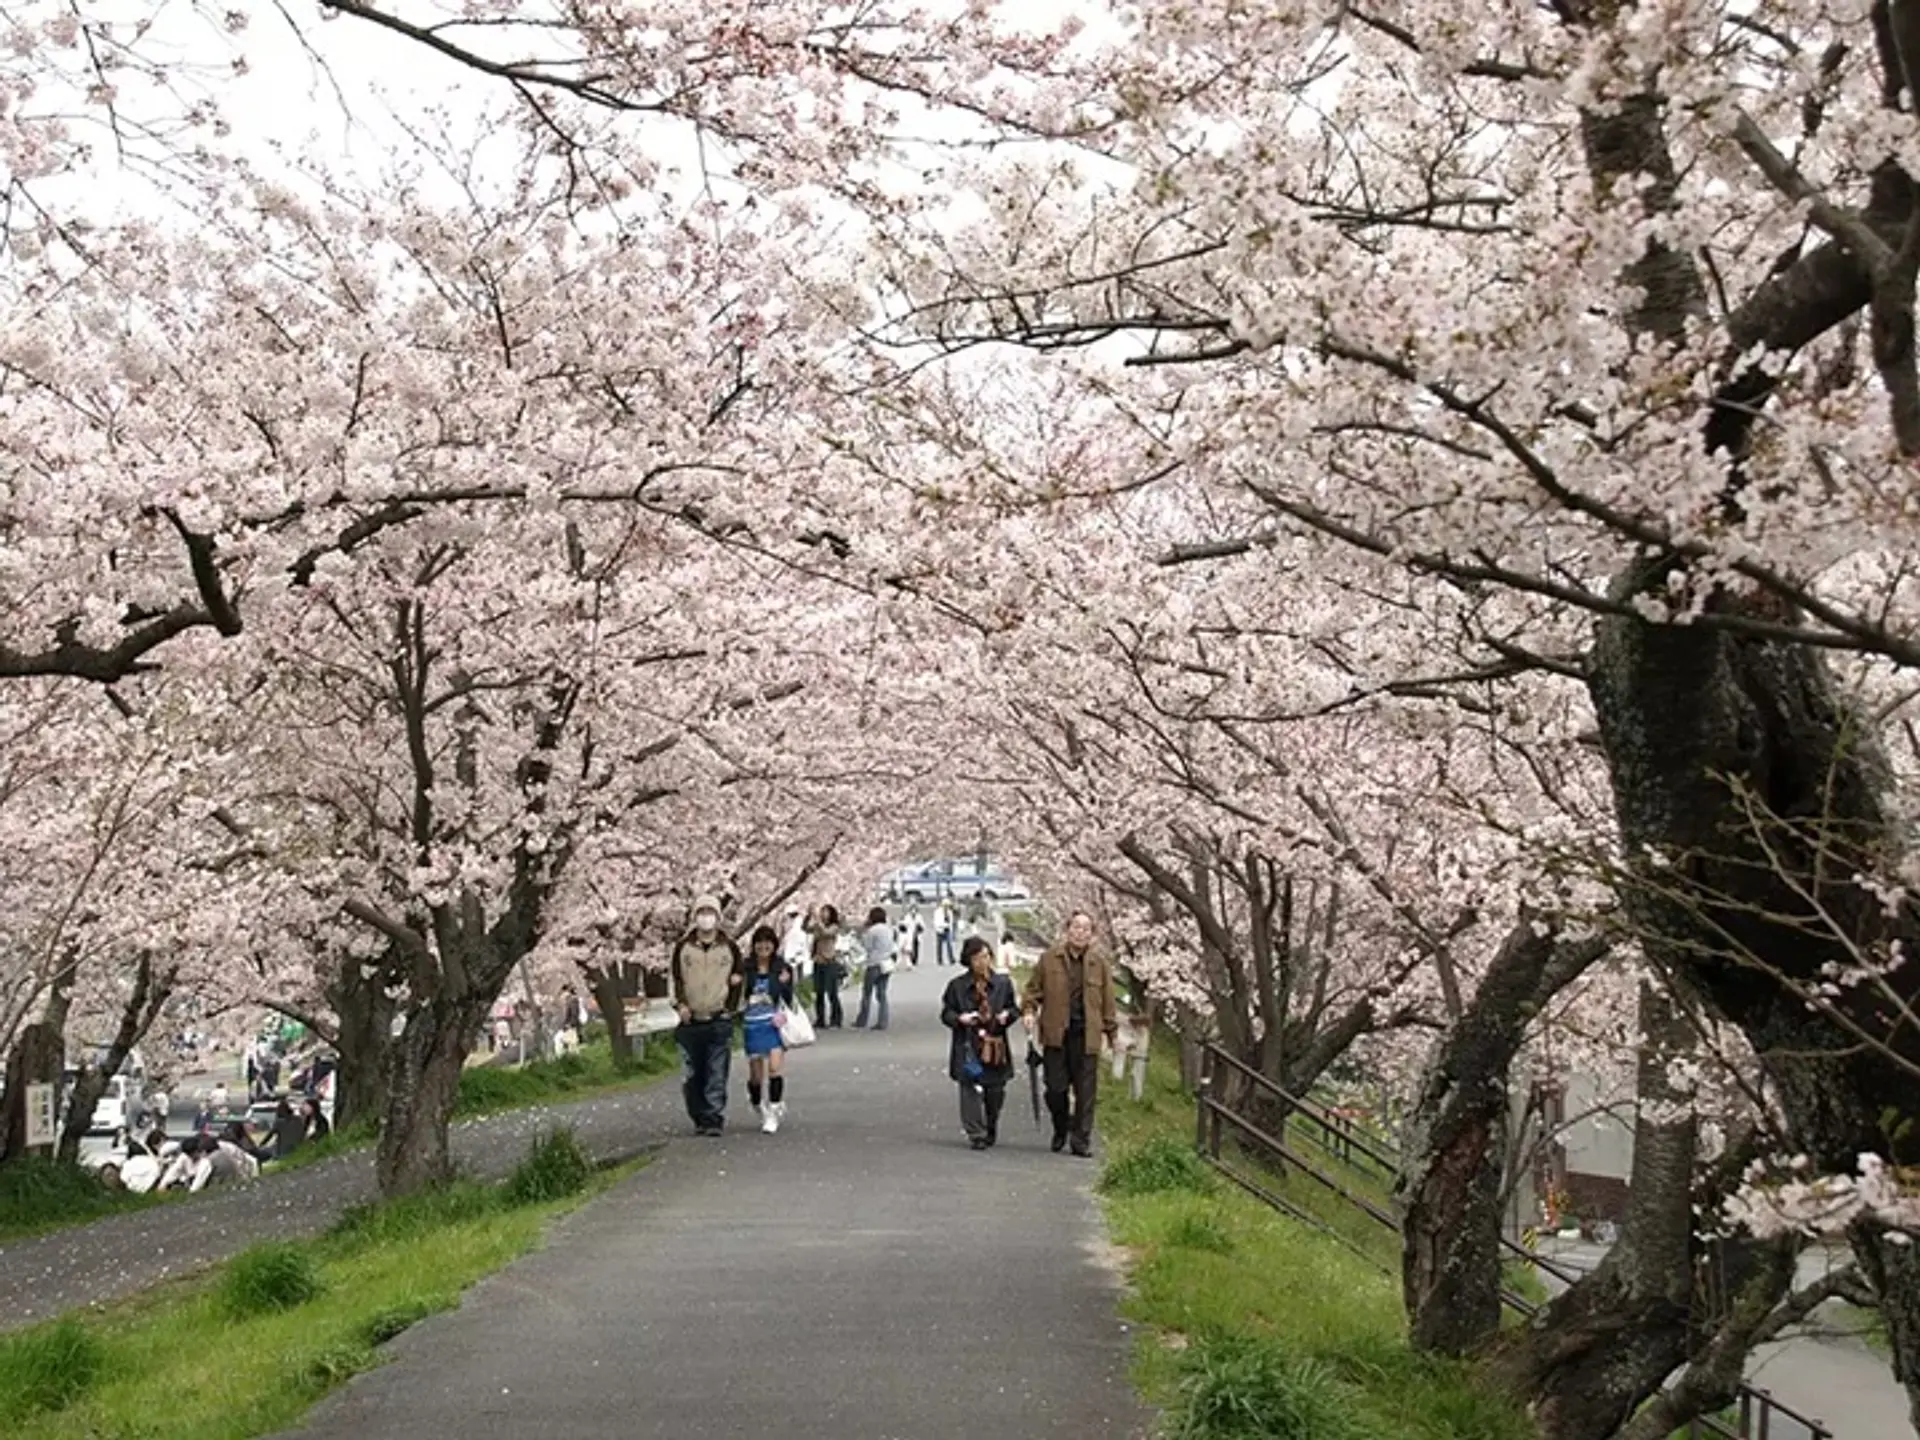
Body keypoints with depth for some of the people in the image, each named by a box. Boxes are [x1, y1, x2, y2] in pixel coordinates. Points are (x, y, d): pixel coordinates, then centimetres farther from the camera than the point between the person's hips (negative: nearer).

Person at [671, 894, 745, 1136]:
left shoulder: (730, 947, 4)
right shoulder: (682, 946, 5)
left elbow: (739, 976, 13)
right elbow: (675, 978, 10)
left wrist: (731, 1006, 6)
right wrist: (679, 1004, -3)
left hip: (719, 1022, -1)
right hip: (690, 1022, 1)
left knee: (717, 1076, -5)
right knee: (691, 1077, 4)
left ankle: (715, 1120, -3)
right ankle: (699, 1119, 15)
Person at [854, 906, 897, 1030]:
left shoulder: (873, 930, -14)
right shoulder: (889, 929, 9)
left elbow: (866, 945, -10)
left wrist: (864, 931, -1)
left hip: (874, 965, -7)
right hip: (887, 964, 7)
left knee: (867, 993, 4)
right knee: (882, 994, 7)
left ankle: (861, 1022, 9)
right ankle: (882, 1022, 3)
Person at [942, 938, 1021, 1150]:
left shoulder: (1003, 983, 6)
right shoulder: (957, 985, 1)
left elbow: (1014, 1008, 14)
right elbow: (946, 1013, 5)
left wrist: (1007, 1015, -8)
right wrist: (959, 1019, -15)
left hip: (996, 1046, 2)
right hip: (968, 1046, -2)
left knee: (995, 1092, 6)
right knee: (970, 1090, -7)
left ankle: (991, 1130, 29)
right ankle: (976, 1134, -2)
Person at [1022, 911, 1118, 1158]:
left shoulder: (1100, 962, 3)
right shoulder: (1050, 958, 2)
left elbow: (1108, 1000, 7)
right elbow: (1034, 988, 10)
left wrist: (1112, 1031, 7)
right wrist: (1029, 1011, -7)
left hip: (1086, 1035, 0)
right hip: (1055, 1034, 0)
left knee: (1085, 1091, 1)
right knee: (1055, 1088, 4)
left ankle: (1081, 1140, 9)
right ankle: (1060, 1131, 28)